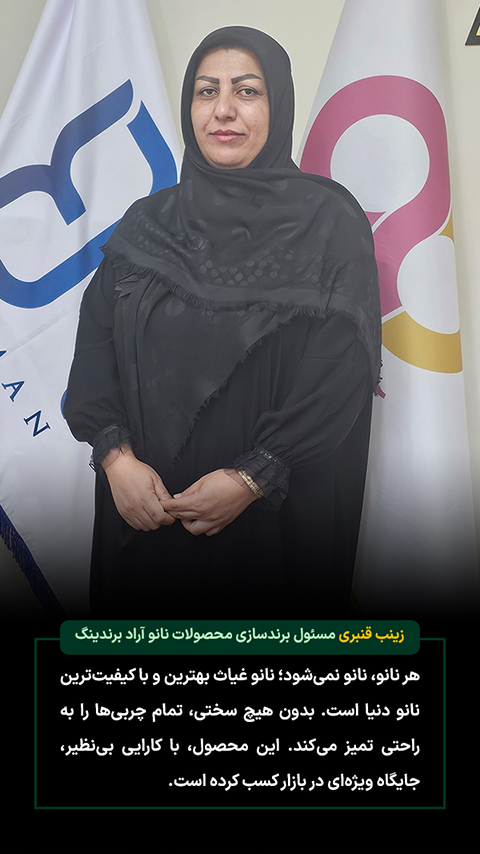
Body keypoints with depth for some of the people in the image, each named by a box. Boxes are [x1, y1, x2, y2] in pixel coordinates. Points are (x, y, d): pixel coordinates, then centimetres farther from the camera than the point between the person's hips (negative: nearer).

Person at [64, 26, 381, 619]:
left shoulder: (330, 222, -4)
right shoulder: (148, 222, 7)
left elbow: (345, 374, -11)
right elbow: (95, 346, 2)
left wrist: (252, 478, -18)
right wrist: (116, 457, -13)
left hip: (277, 514, -3)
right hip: (146, 507, 4)